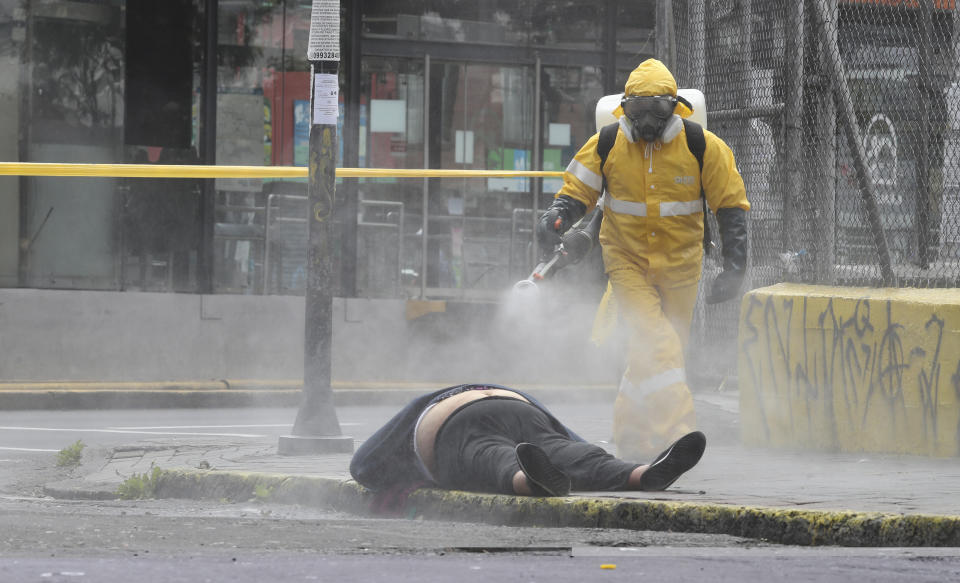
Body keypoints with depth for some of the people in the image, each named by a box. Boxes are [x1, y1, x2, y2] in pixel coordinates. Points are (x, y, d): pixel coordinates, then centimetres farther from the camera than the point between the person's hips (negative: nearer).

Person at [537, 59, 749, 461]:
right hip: (627, 261, -1)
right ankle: (677, 434, -22)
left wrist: (734, 269, -7)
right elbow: (576, 191, 3)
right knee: (655, 345, -19)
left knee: (661, 352, 9)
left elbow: (732, 206, -3)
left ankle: (630, 436, 25)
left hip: (679, 265, 1)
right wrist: (555, 219, -19)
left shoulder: (702, 146, -9)